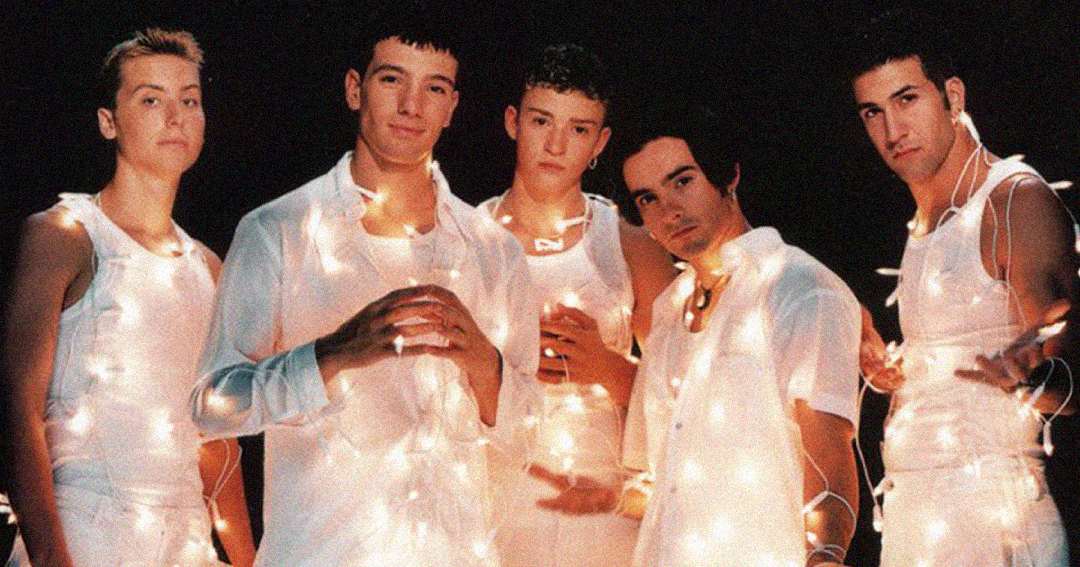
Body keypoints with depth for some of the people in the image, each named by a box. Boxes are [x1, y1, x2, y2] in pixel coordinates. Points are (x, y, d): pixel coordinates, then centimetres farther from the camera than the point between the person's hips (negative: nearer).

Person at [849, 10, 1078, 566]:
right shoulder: (925, 226, 16)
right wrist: (893, 372, 10)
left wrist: (1029, 377, -39)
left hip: (987, 516, -8)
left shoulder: (1017, 200, -10)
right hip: (911, 514, 8)